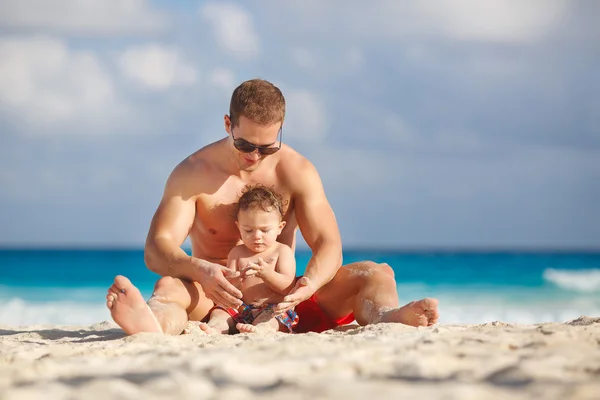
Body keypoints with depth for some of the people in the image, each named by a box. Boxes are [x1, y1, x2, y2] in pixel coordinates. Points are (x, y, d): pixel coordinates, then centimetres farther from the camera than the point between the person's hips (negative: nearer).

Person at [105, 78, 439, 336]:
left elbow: (328, 244, -8)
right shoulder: (193, 173, -7)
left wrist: (310, 284, -32)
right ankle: (152, 325, -73)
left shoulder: (297, 171, -1)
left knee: (377, 274, -17)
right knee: (170, 286, -36)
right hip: (216, 298, -2)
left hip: (282, 298, 3)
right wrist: (201, 271, -39)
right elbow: (157, 248, -15)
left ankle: (385, 317, -53)